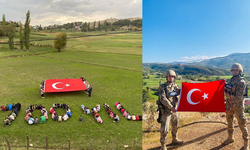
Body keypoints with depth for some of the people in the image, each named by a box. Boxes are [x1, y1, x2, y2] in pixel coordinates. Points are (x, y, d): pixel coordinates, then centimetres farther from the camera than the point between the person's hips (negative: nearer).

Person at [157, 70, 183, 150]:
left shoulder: (175, 85, 6)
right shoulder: (162, 87, -12)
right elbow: (163, 99, -20)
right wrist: (171, 107, -26)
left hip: (174, 110, 7)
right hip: (165, 111, -6)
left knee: (175, 126, 22)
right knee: (164, 129, -6)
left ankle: (174, 139, 44)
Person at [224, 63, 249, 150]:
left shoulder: (241, 82, -15)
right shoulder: (231, 80, 7)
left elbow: (239, 97, -20)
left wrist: (231, 107, -23)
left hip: (237, 105, -7)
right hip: (229, 104, 7)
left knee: (242, 124, 1)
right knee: (229, 122, 17)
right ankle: (230, 137, 35)